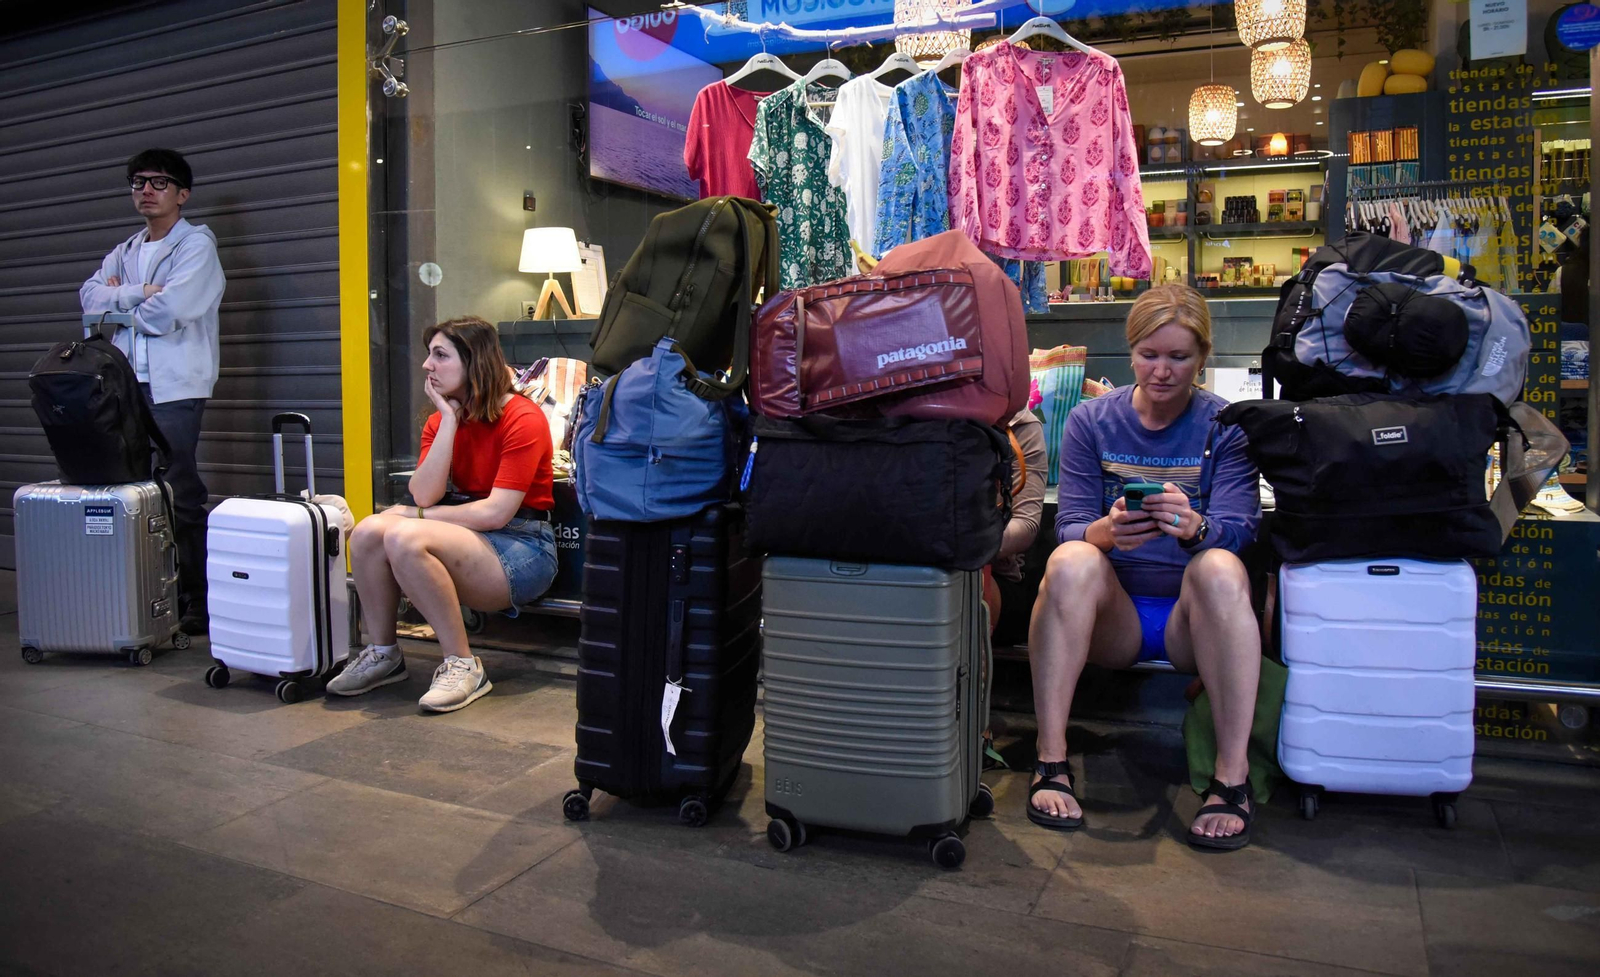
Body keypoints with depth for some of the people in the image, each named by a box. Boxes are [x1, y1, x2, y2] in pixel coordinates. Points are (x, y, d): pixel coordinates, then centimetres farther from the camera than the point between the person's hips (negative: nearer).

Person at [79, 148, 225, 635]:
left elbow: (168, 312, -12)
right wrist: (138, 294, -8)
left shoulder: (196, 245, 1)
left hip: (174, 389, -6)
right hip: (127, 387, 6)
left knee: (181, 500, -7)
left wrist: (118, 302, 4)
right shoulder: (124, 253, 23)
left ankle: (197, 605, -2)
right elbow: (90, 295, 7)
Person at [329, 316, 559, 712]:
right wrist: (450, 421, -9)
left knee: (405, 538, -29)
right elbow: (423, 495, -7)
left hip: (523, 548, -7)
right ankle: (382, 654, 0)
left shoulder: (523, 418, -13)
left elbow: (496, 513, -18)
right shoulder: (439, 421, 9)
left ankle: (463, 665, -18)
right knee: (369, 531, -17)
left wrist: (416, 516, -10)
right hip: (472, 534, 7)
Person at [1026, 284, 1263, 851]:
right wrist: (1106, 532, -28)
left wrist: (1194, 526, -33)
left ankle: (1233, 778, -28)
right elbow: (1070, 526, -3)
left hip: (1192, 617, 0)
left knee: (1219, 568, -33)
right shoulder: (1090, 422, 6)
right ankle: (1051, 763, -27)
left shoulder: (1226, 426, 4)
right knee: (1070, 561, -31)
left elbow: (1238, 529, -9)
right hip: (1113, 615, 1)